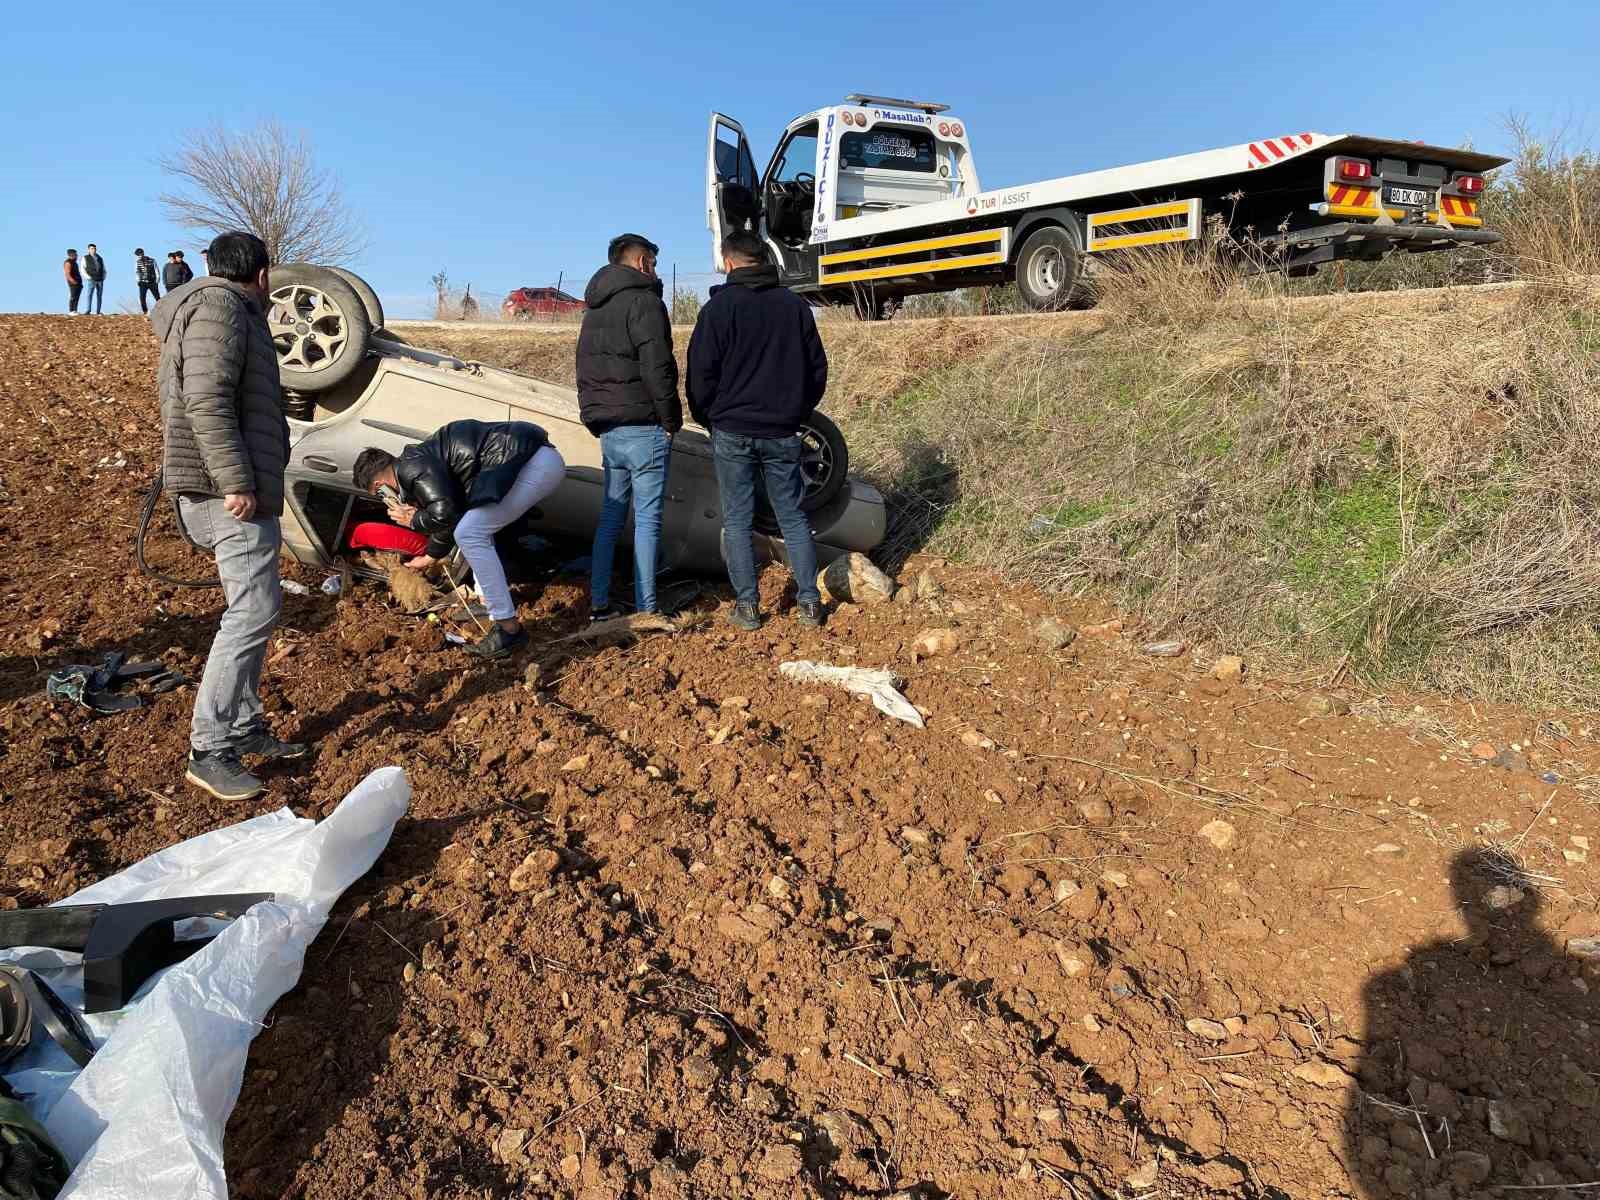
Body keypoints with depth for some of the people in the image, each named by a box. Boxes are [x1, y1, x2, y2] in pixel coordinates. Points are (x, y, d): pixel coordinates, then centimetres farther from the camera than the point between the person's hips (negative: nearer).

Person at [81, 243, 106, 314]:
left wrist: (103, 278, 2)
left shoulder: (100, 259, 15)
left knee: (99, 296, 2)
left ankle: (98, 311, 4)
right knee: (89, 295, -14)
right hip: (92, 280, -4)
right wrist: (88, 277, -14)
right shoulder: (85, 258, 3)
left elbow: (104, 270, 19)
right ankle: (87, 311, -20)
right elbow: (83, 269, -1)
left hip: (100, 280, 4)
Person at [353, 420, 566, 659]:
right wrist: (429, 558, 52)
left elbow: (443, 513, -18)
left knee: (469, 535, -9)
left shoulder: (411, 467, -6)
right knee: (476, 528, 23)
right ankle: (487, 602, 29)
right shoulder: (425, 458, 26)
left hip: (537, 465, -11)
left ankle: (509, 628, -7)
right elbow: (451, 514, 38)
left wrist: (413, 520, 4)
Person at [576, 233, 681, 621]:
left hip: (607, 428, 8)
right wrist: (670, 419, -7)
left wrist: (598, 420, 19)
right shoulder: (643, 301, -9)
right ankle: (646, 608, -1)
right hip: (643, 427, -8)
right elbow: (657, 367, -16)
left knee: (610, 515, 12)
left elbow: (586, 368, 21)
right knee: (647, 518, -3)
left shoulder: (595, 308, 19)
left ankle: (599, 603, 13)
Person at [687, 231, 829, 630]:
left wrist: (708, 418, 9)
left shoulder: (720, 306, -5)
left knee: (737, 520, 5)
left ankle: (747, 605, 5)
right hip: (782, 433, 3)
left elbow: (701, 372, -6)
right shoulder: (795, 305, 6)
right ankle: (809, 602, 9)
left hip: (733, 432, -3)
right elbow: (818, 368, 11)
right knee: (793, 516, 10)